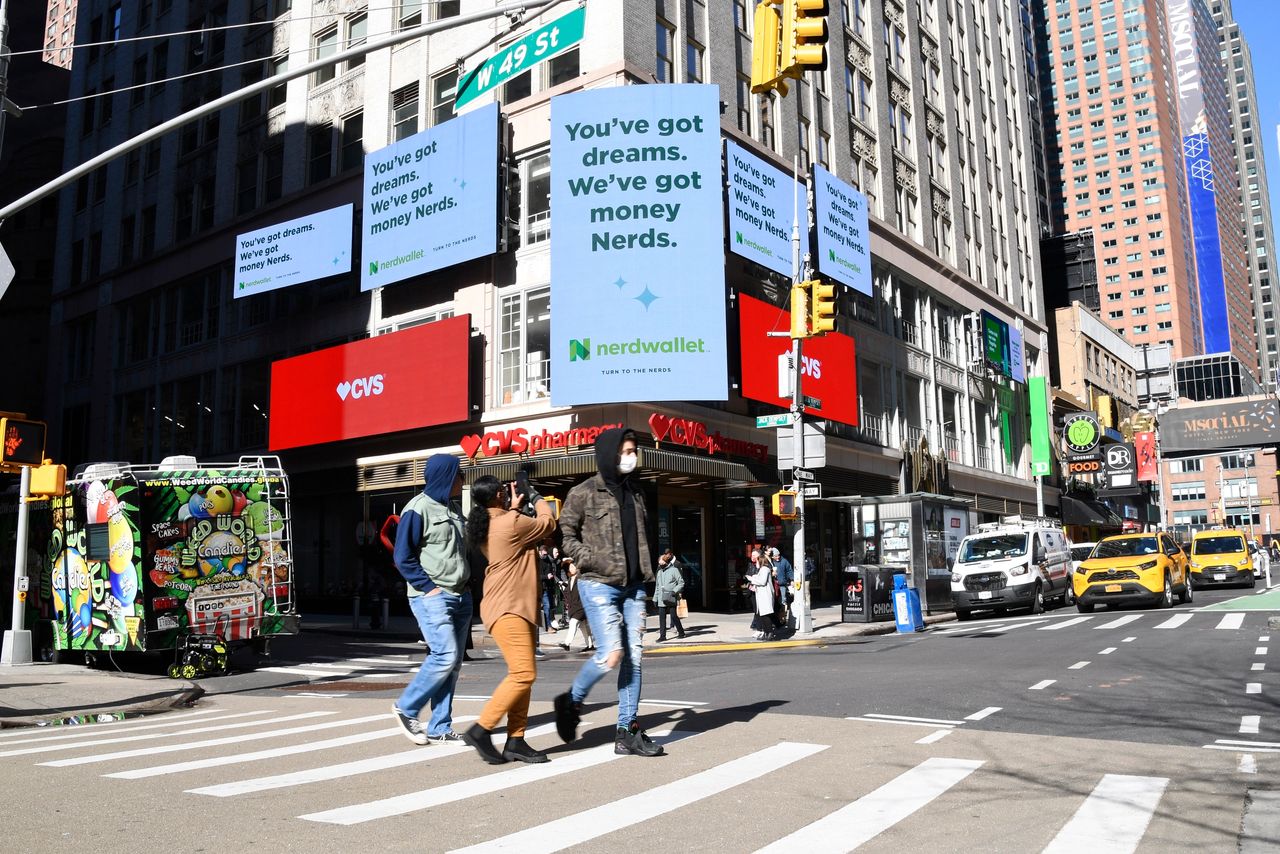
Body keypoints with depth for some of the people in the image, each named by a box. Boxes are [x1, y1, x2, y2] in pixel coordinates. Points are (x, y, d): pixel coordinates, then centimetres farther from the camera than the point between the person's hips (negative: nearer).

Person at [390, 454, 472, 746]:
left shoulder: (453, 508, 16)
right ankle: (405, 708, 4)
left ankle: (440, 727, 14)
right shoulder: (418, 509, -9)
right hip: (432, 597, -8)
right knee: (445, 655, -16)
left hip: (461, 596, 8)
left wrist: (466, 581, 12)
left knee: (453, 662, 6)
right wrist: (430, 587, -14)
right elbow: (403, 558, -11)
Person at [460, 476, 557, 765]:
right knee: (523, 673, -14)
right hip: (508, 608, -10)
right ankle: (481, 730, -8)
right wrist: (537, 498, 14)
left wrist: (514, 509, 25)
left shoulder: (488, 525, 11)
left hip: (517, 607, 10)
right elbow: (548, 523, -2)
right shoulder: (512, 524, -16)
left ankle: (516, 742, 9)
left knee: (523, 675, 9)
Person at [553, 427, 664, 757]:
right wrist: (592, 561, -16)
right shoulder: (584, 493, -6)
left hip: (633, 586, 6)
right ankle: (571, 702, 14)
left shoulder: (634, 491, 13)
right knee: (611, 655, -13)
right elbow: (565, 533, -5)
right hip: (598, 585, -6)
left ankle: (627, 732, 13)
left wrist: (646, 569, 12)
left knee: (634, 657, 4)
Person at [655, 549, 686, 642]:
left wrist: (675, 591, -17)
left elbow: (681, 582, -5)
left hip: (671, 598, -5)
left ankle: (681, 632, 17)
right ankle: (662, 635, 4)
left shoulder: (674, 569, -3)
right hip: (661, 599, 5)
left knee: (673, 615, -1)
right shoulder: (660, 571, 15)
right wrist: (655, 597, 17)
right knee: (661, 616, 0)